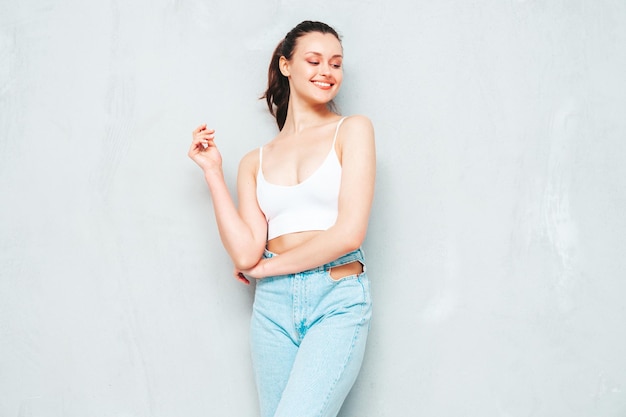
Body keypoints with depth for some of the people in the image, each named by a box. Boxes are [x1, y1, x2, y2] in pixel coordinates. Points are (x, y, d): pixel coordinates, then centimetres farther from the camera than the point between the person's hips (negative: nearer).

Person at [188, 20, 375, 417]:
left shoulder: (352, 130, 3)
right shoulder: (255, 162, 12)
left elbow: (349, 234, -7)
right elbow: (246, 255, -1)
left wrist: (264, 267, 3)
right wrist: (213, 172, 3)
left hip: (338, 301, -4)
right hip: (273, 305, 4)